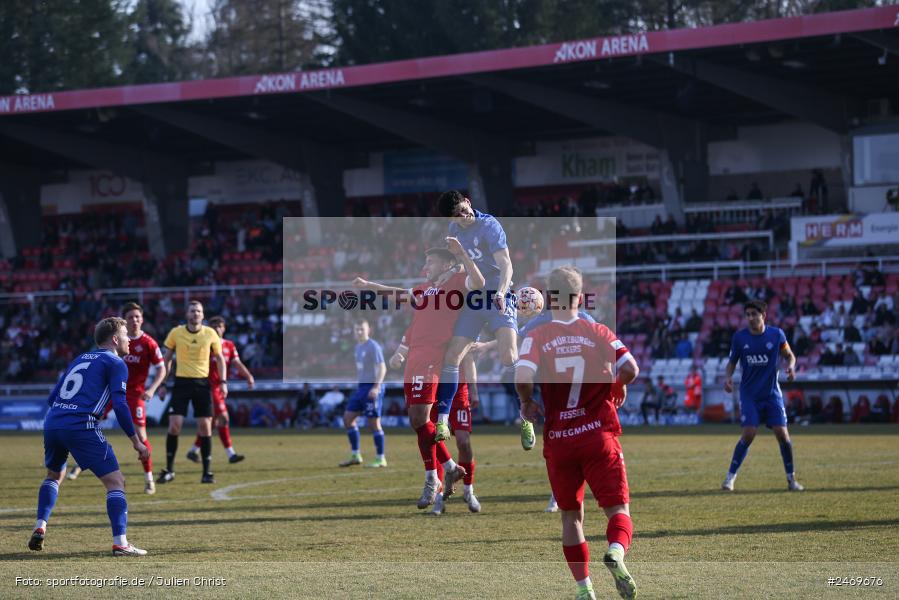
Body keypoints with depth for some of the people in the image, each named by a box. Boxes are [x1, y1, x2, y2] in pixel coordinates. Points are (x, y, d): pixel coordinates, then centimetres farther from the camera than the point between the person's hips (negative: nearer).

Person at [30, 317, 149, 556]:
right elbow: (119, 404, -7)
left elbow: (52, 398, 25)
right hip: (82, 427, -7)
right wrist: (136, 441, -2)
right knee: (116, 481, -2)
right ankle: (120, 543, -12)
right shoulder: (115, 363, 5)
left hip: (52, 423, 7)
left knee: (54, 474, 32)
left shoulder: (81, 359, 25)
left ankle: (40, 528, 20)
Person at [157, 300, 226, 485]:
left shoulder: (210, 334, 2)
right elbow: (166, 359, 9)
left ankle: (207, 472, 7)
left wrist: (223, 382, 1)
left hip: (202, 383, 1)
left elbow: (219, 358, 11)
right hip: (181, 383, -1)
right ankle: (169, 470, 4)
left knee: (205, 427, -1)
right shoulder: (176, 333, 1)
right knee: (174, 426, -8)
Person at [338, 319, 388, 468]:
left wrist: (376, 387, -27)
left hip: (372, 388, -9)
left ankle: (380, 459, 2)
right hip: (361, 387, 9)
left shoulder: (373, 346, -11)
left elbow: (382, 368, -17)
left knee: (373, 423, -6)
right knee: (348, 418, 5)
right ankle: (355, 456, 11)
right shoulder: (359, 347, 15)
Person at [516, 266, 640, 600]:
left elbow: (522, 379, -19)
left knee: (570, 516, 15)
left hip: (558, 441, 1)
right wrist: (618, 387, 10)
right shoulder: (598, 333, 0)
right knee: (618, 509, 1)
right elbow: (630, 369, -11)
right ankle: (616, 552, -31)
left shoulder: (537, 337, -3)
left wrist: (527, 403, 2)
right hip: (599, 435, -1)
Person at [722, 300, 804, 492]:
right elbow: (732, 361, 7)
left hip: (772, 393, 1)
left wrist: (790, 367, -14)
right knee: (748, 434, -14)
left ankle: (791, 478, 9)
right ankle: (730, 477, 0)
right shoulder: (739, 337, -3)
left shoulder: (776, 334, -4)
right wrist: (728, 377, -12)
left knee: (782, 434, -6)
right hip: (749, 395, -1)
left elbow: (789, 355, 8)